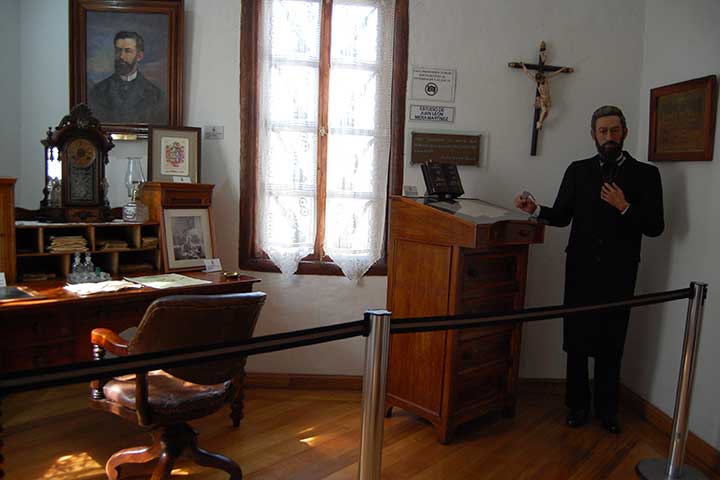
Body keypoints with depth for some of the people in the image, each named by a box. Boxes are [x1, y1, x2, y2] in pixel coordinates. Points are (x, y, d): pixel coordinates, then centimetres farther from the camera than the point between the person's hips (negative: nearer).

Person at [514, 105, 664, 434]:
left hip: (618, 273, -1)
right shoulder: (578, 170, 9)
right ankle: (578, 405, 22)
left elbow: (655, 227, -2)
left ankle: (606, 409, 23)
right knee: (577, 340, 7)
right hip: (581, 270, 1)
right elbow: (562, 216, 7)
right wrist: (536, 210, -11)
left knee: (611, 344, 8)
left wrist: (625, 207, -17)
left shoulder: (645, 174, 3)